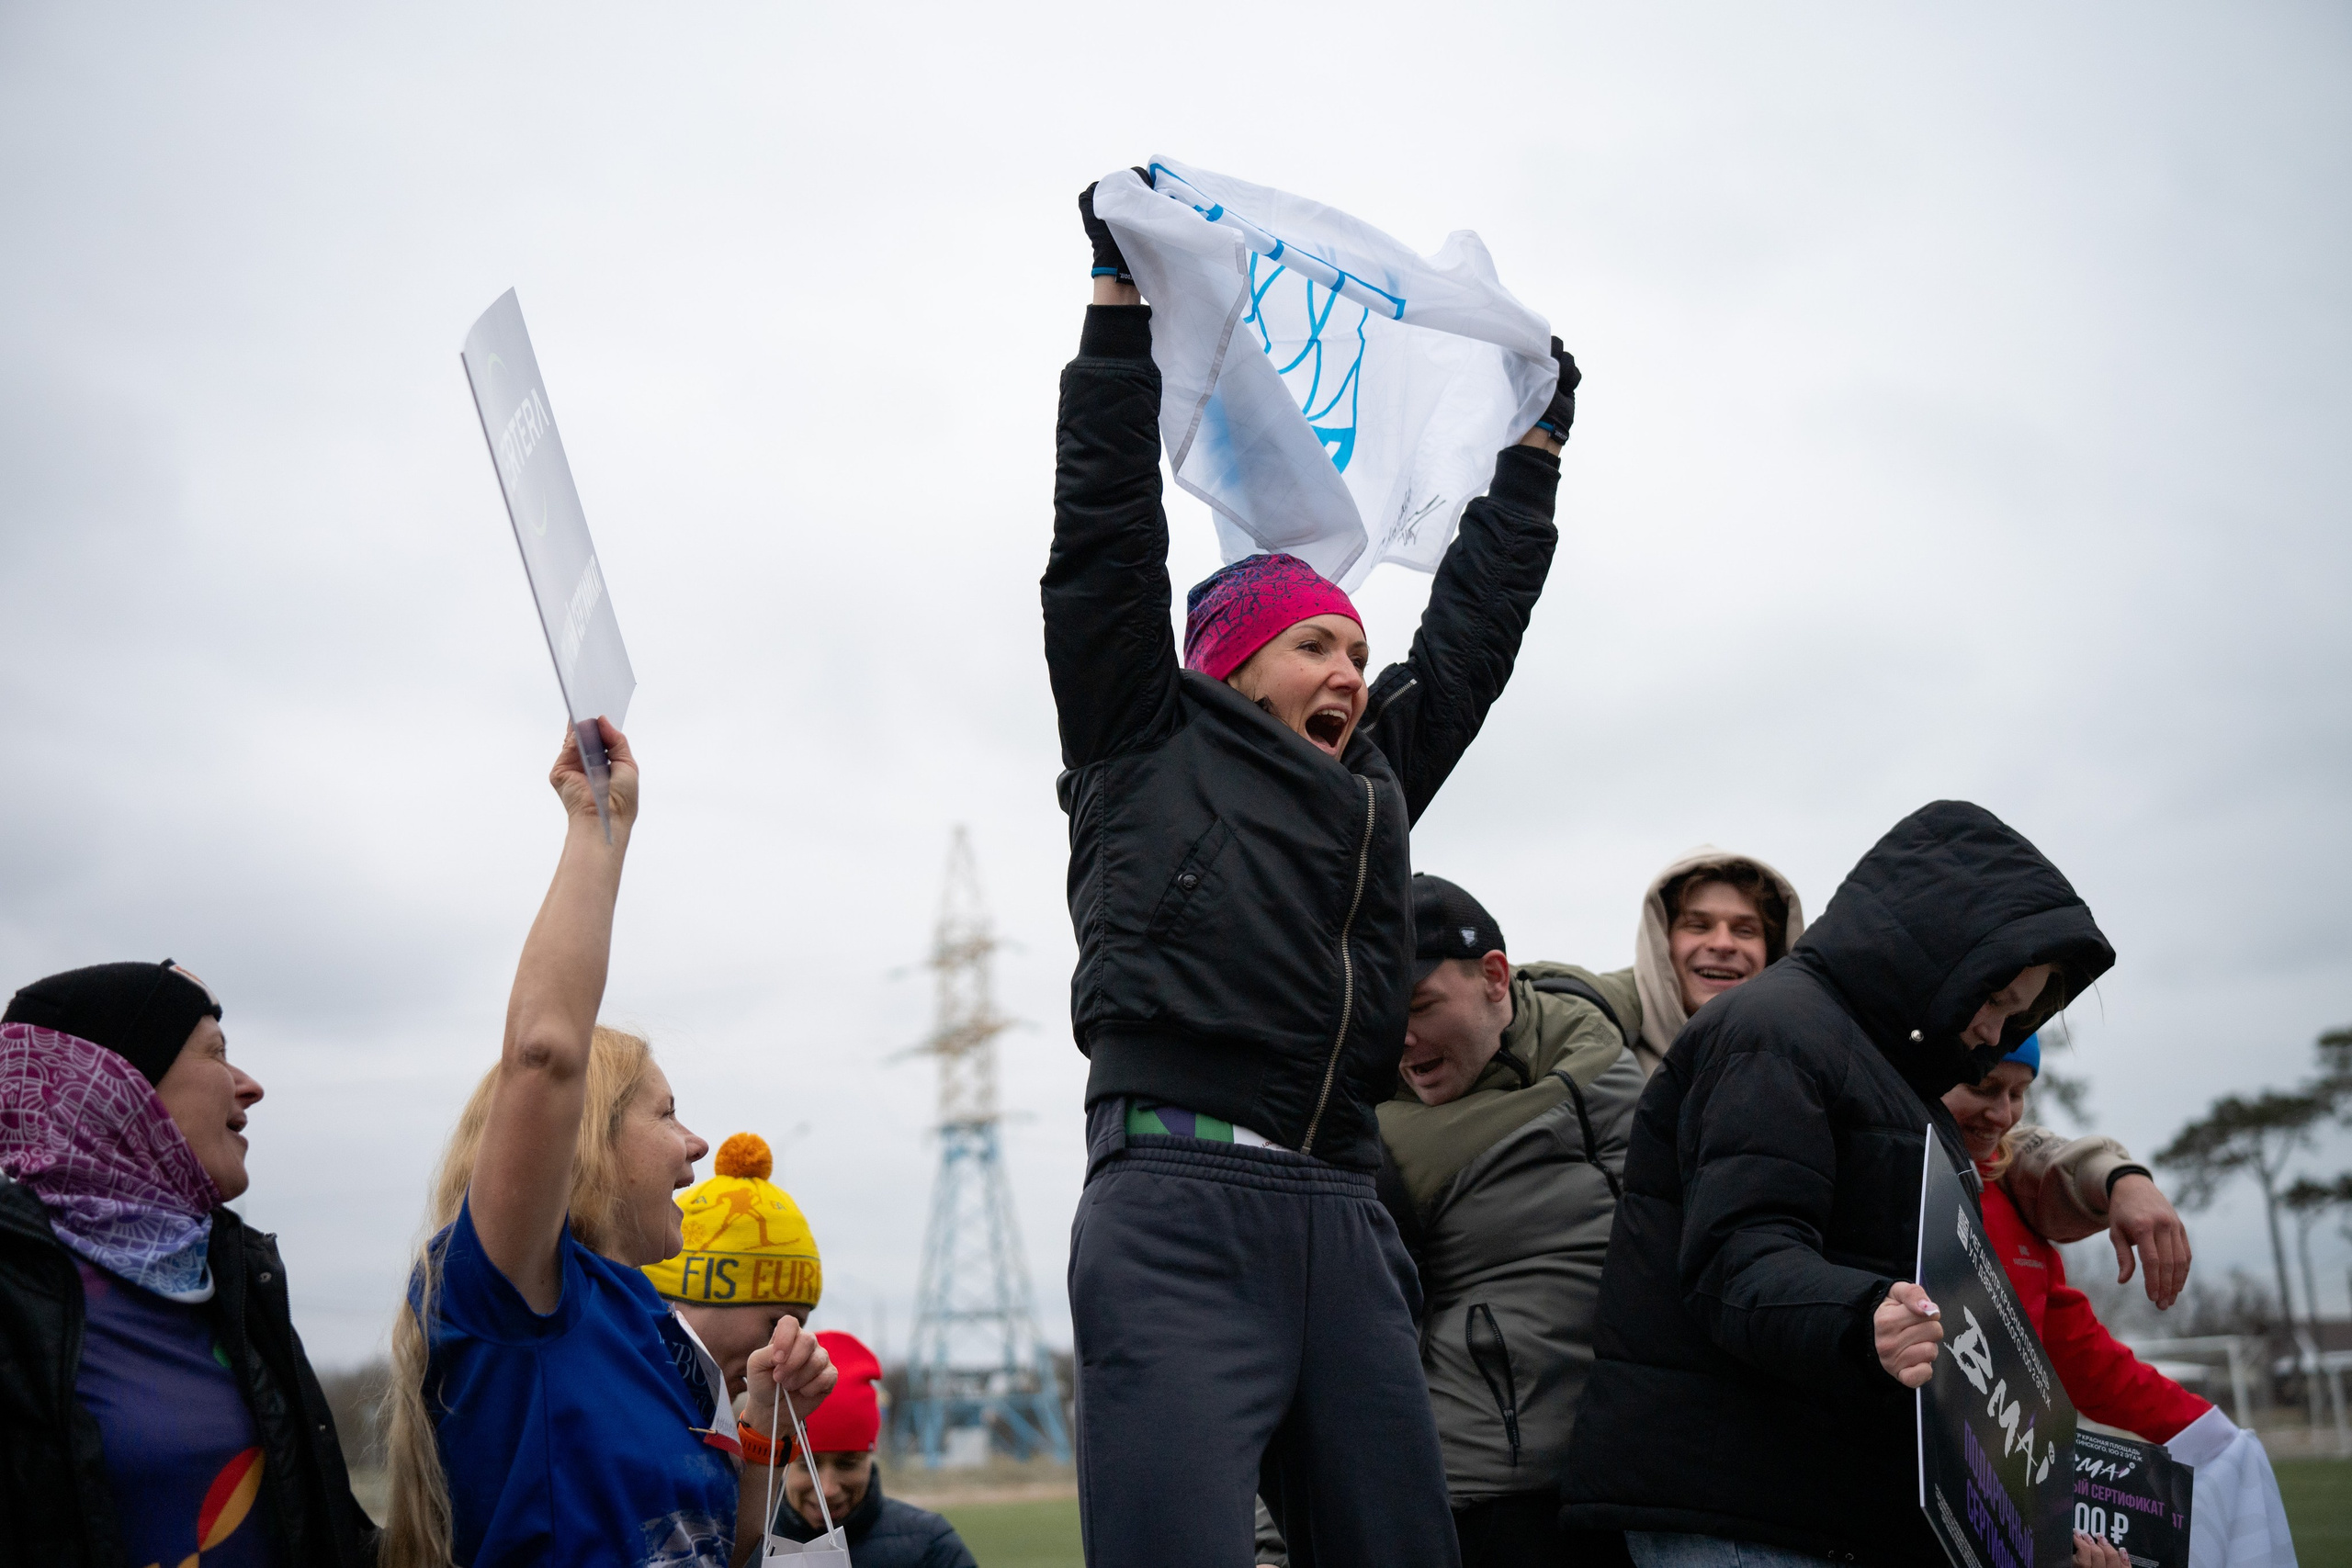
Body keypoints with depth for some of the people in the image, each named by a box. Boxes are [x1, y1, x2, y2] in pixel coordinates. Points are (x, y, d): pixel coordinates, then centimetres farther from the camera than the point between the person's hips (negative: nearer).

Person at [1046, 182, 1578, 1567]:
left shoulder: (1380, 779, 26)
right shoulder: (1150, 747, 12)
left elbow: (1474, 622, 35)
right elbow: (1106, 528, 9)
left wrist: (1538, 441, 42)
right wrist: (1123, 298, 11)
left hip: (1344, 1219, 6)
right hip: (1180, 1204, -6)